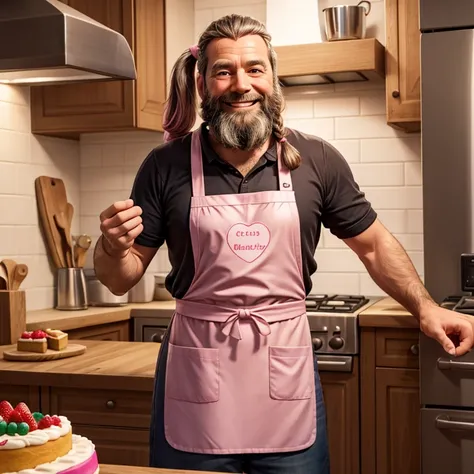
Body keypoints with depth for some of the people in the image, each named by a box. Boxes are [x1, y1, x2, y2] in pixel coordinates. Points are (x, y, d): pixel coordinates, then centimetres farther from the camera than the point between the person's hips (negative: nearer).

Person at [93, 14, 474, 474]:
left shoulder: (317, 160, -3)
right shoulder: (165, 166, -4)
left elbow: (373, 244, 10)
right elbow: (122, 280, 2)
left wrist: (425, 307, -3)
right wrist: (113, 246, -19)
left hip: (286, 378, 1)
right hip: (195, 378, 0)